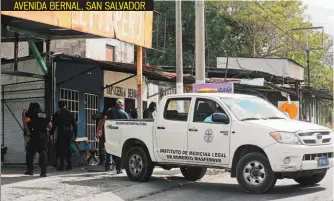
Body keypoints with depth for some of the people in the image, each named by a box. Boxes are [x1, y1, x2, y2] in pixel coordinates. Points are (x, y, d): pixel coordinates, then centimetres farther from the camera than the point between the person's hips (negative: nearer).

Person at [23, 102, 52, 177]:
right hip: (44, 136, 4)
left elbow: (25, 120, -12)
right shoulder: (45, 115, 13)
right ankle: (43, 172, -9)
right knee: (43, 153, 1)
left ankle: (30, 170, 15)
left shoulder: (32, 114, -2)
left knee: (30, 153, 11)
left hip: (35, 136, -4)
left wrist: (24, 114, 5)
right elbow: (50, 125, 19)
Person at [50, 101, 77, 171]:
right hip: (69, 133, 4)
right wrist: (75, 134, 16)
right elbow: (74, 124, 10)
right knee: (68, 149, 13)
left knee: (61, 149, -1)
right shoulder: (70, 113, 9)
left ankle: (61, 166, -5)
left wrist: (51, 134, -2)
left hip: (61, 133, -4)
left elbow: (54, 125, -7)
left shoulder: (57, 114, -2)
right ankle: (69, 165, 11)